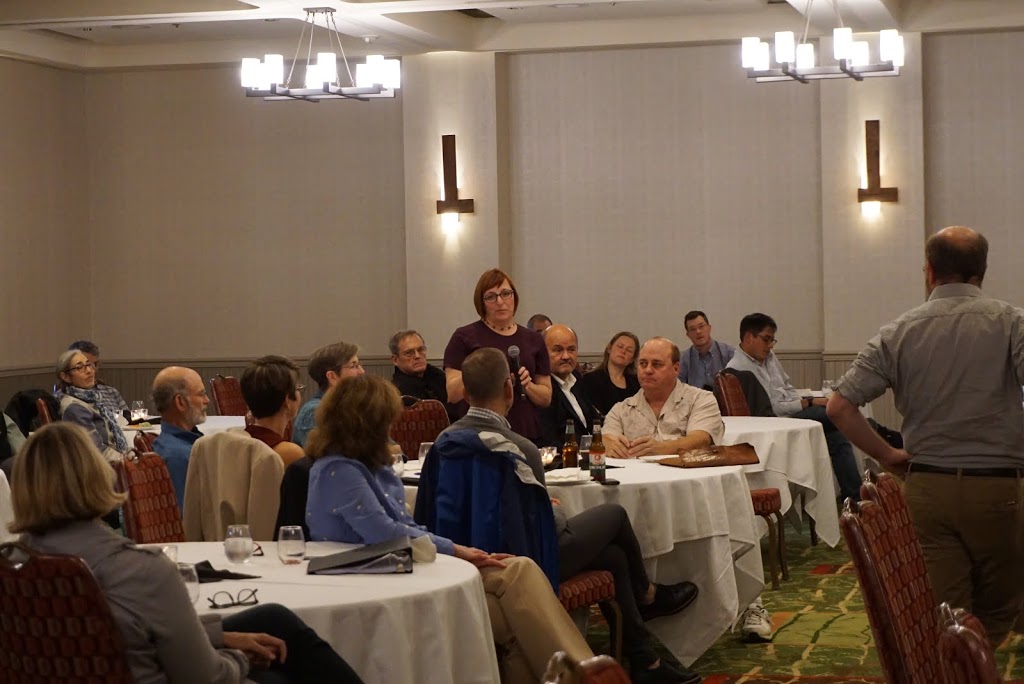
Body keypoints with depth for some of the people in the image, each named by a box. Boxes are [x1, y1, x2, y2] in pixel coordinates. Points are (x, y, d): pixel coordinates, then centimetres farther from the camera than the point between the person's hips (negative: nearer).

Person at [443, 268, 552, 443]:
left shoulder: (533, 340, 11)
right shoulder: (464, 337, 2)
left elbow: (546, 398, 13)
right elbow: (452, 394, -4)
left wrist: (528, 385, -6)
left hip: (527, 435, 3)